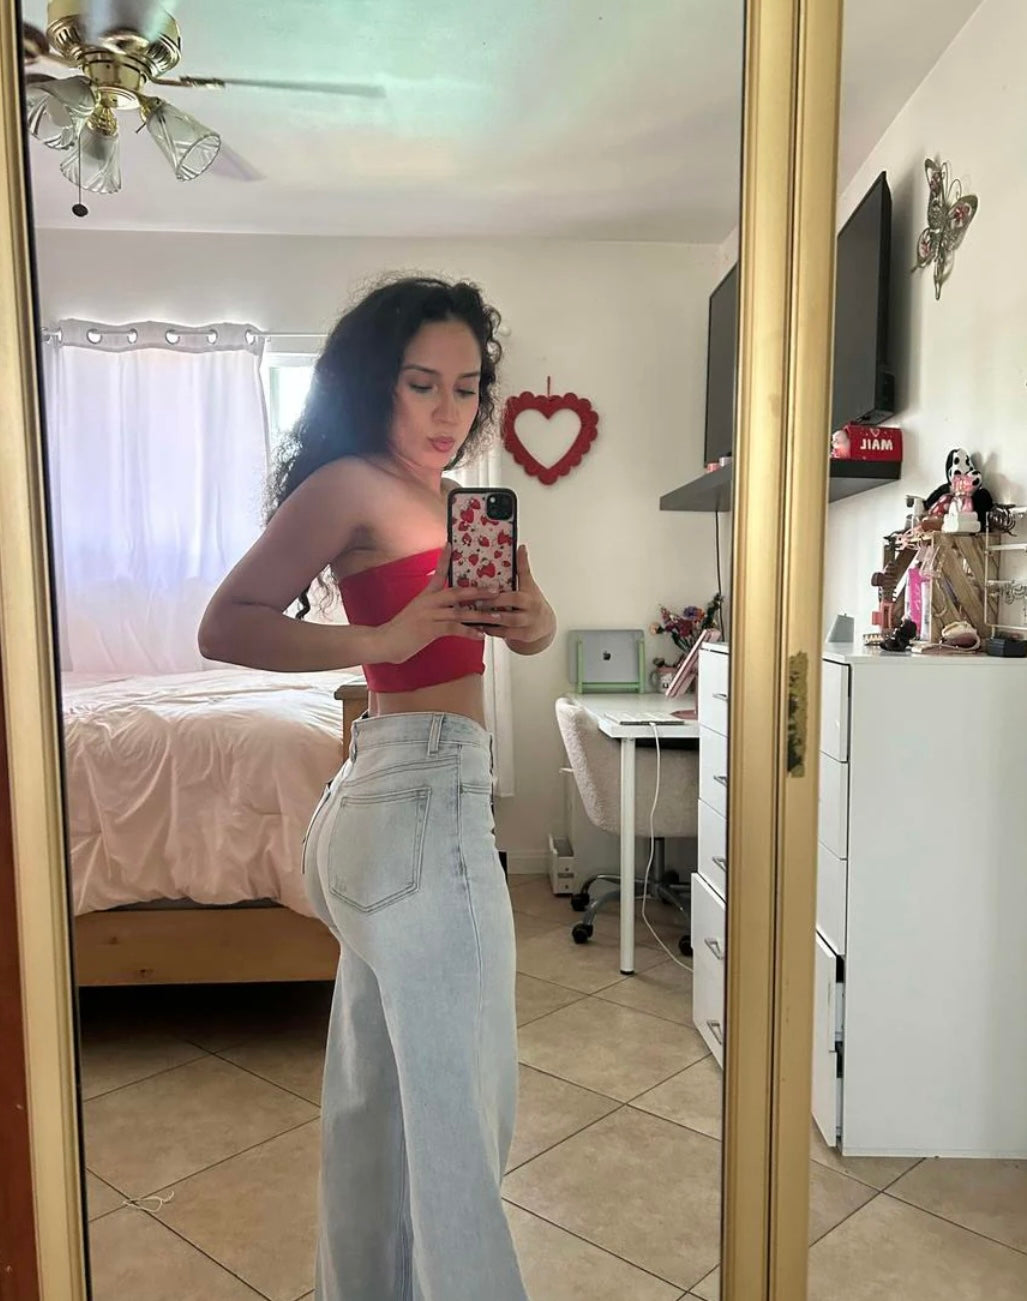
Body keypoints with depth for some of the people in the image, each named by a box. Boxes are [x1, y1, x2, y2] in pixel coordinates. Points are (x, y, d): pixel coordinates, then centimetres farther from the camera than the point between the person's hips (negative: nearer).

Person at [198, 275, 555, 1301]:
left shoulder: (451, 497, 15)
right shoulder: (352, 484, -10)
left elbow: (536, 624, 12)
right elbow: (225, 626, -16)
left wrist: (526, 620, -11)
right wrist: (385, 638, -26)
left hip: (386, 797, 9)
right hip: (421, 803, -9)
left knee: (377, 1094, 21)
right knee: (460, 1103, 1)